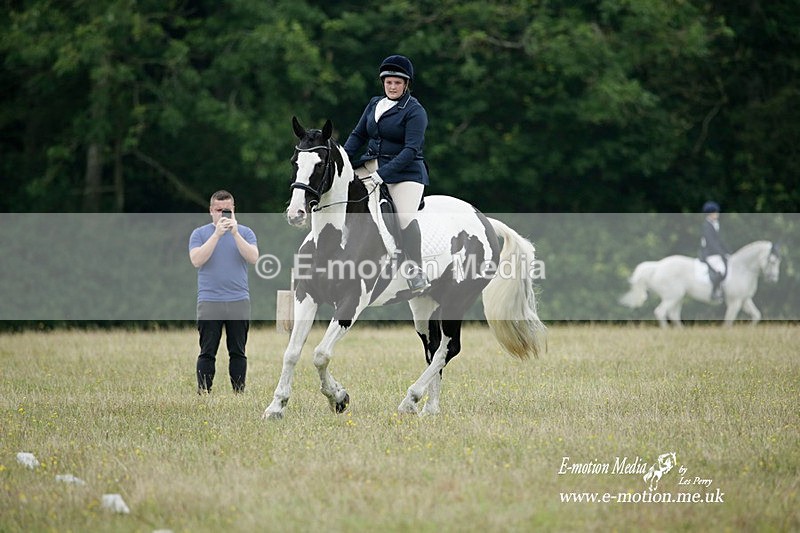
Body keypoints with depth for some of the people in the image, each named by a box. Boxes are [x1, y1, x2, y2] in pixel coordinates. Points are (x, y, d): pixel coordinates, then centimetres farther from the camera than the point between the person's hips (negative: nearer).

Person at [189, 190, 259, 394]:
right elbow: (197, 260, -10)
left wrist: (235, 233, -15)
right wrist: (217, 234, -15)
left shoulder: (245, 232, 9)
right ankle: (203, 392, 0)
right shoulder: (200, 233, 6)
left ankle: (239, 392, 7)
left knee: (238, 352, 4)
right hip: (209, 302, -1)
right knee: (207, 352, -1)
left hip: (239, 302, 1)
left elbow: (253, 258, -7)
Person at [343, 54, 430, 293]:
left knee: (405, 217, -26)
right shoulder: (375, 104, 12)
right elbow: (358, 136, 17)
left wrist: (382, 174, -26)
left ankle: (417, 271, -23)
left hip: (405, 172, -7)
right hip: (372, 164, 7)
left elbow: (411, 149, -18)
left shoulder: (415, 111, -9)